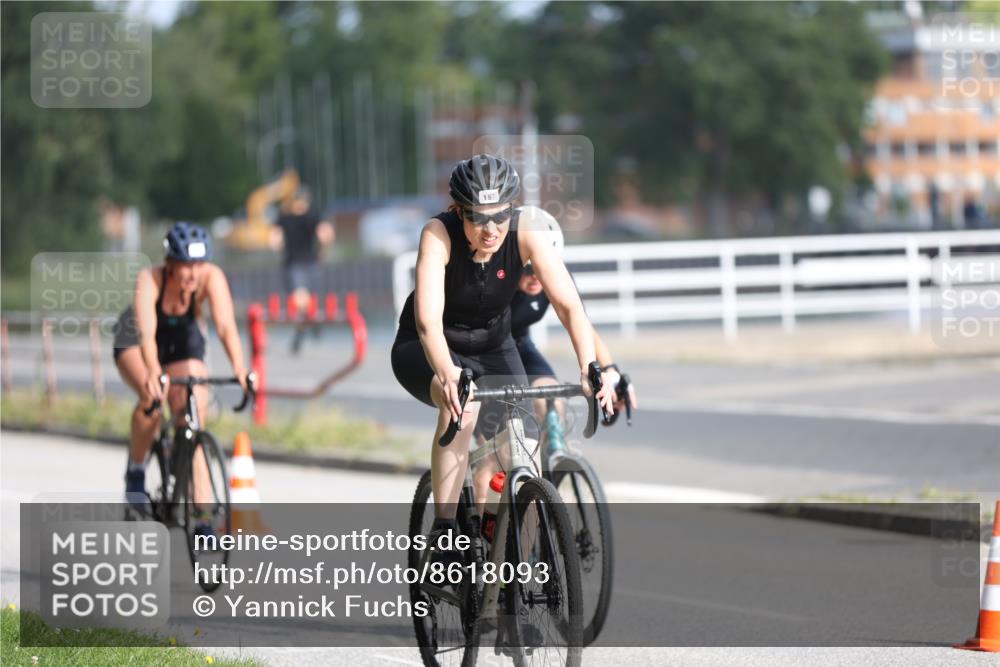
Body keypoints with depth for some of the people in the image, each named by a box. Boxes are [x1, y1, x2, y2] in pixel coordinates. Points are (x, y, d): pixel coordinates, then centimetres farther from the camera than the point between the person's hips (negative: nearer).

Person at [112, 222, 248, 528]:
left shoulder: (211, 277, -30)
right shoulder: (150, 280, -36)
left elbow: (226, 326, -40)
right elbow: (146, 333, -48)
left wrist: (239, 368, -57)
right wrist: (154, 373, -65)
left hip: (184, 343, 2)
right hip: (134, 343, -2)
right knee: (153, 396, -32)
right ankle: (135, 473, -9)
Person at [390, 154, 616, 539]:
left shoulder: (525, 235, -22)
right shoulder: (439, 233, -29)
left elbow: (569, 305, -27)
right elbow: (428, 320, -40)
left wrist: (590, 370, -43)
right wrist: (449, 377, -57)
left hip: (493, 351, 3)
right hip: (425, 351, -3)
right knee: (462, 402, -35)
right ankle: (444, 529, -29)